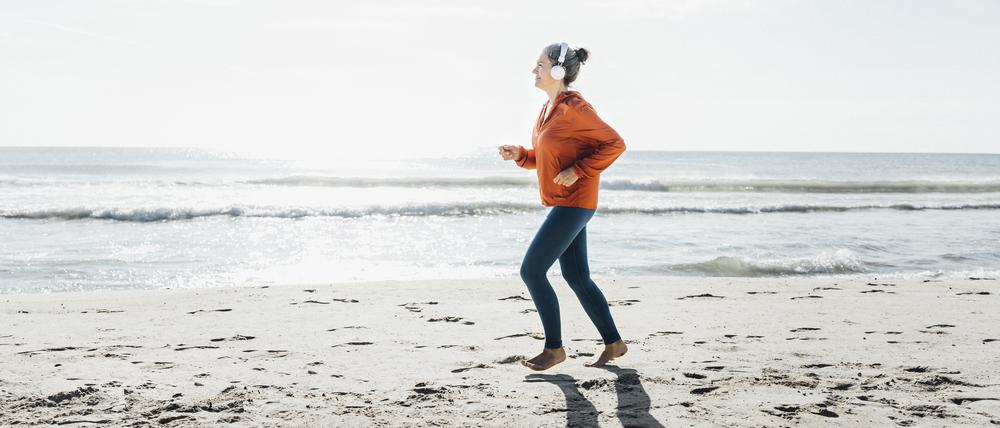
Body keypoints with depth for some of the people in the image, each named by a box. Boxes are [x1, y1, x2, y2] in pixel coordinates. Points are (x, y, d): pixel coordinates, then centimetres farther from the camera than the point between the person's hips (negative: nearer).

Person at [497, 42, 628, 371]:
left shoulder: (574, 107, -15)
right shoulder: (548, 108, 13)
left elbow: (614, 144, -15)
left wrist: (578, 170, -20)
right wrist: (520, 155, 5)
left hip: (574, 202, -10)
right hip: (562, 204, 10)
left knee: (531, 270, -9)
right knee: (576, 276, 12)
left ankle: (554, 349, 2)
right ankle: (613, 343, 22)